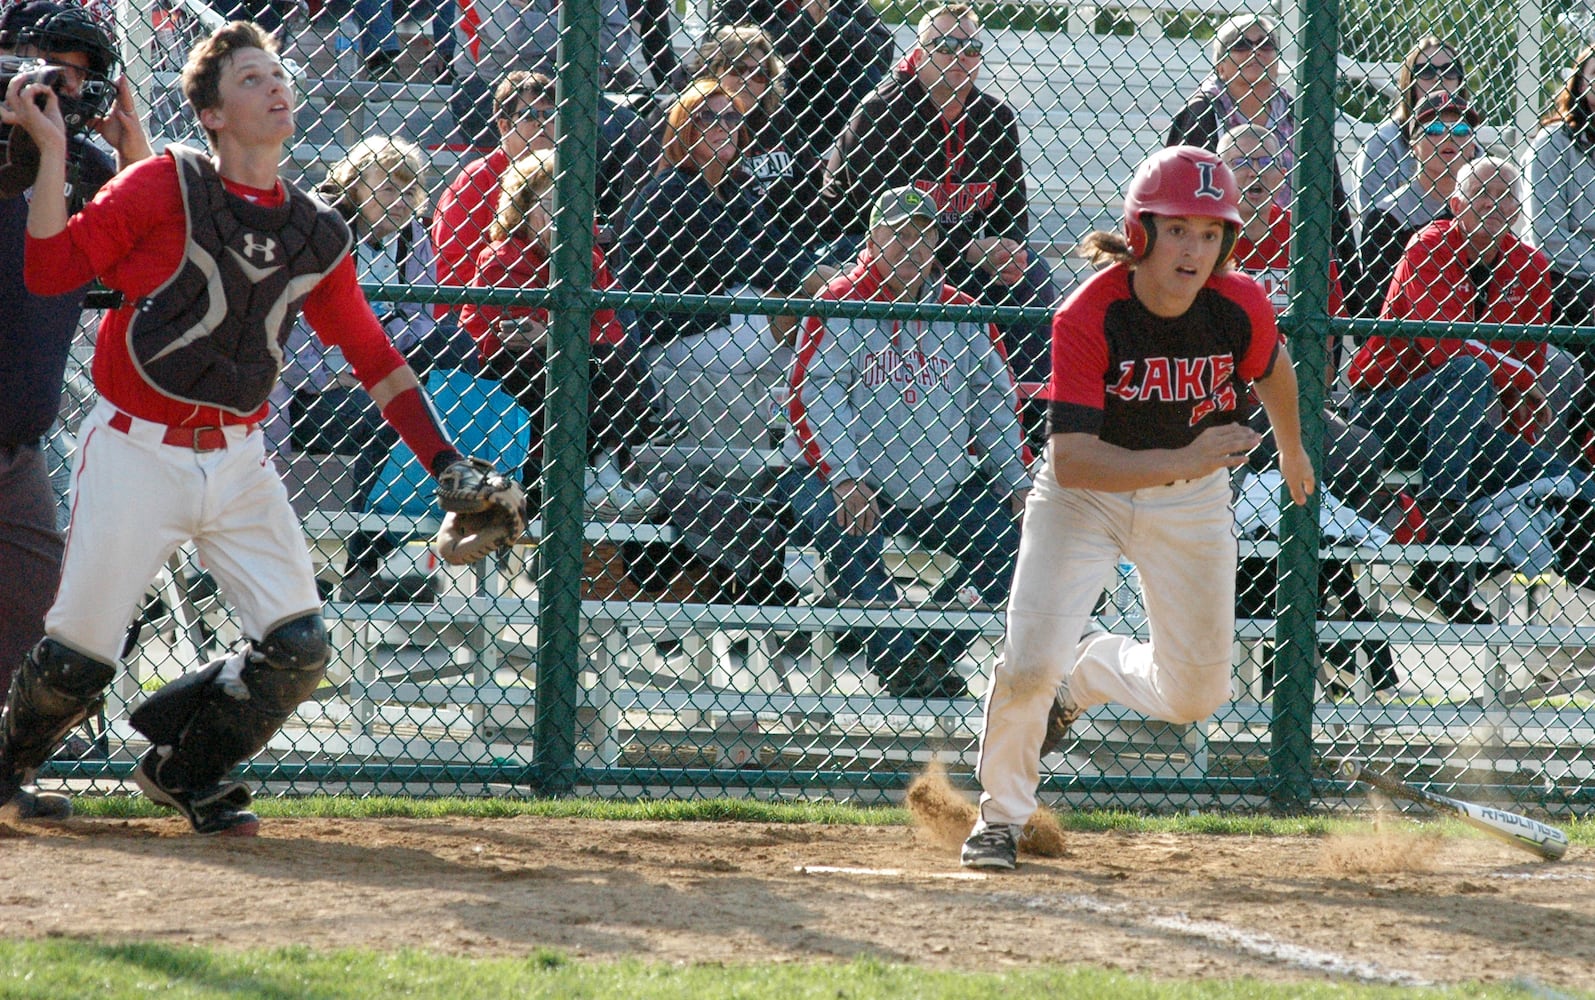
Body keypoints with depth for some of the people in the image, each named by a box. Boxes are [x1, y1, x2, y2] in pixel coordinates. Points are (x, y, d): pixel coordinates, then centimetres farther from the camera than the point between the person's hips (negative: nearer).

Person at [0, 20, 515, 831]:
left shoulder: (316, 235, 7)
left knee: (297, 648, -6)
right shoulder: (165, 187, -7)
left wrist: (443, 460, 4)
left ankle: (187, 770, 20)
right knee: (78, 655, -4)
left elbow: (373, 354, 12)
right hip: (136, 452, -4)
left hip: (238, 460, 4)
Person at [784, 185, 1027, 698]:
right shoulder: (840, 304, -3)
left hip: (942, 491, 5)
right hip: (843, 483, -5)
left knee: (1009, 531, -14)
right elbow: (812, 395, -12)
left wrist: (1017, 484, 1)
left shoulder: (962, 314, 11)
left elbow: (996, 405, 14)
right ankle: (898, 659, -28)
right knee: (849, 535, -35)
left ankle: (933, 652, -6)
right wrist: (843, 480, -24)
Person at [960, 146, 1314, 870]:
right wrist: (1186, 460, -44)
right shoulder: (1086, 319, -29)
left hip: (1191, 507, 3)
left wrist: (1293, 453, 24)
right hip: (1086, 494, -3)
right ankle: (1001, 815, 8)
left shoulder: (1241, 308, -19)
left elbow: (1271, 367, 6)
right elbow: (1072, 462, -34)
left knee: (1193, 697, 5)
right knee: (1029, 664, -19)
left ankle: (1082, 672, 37)